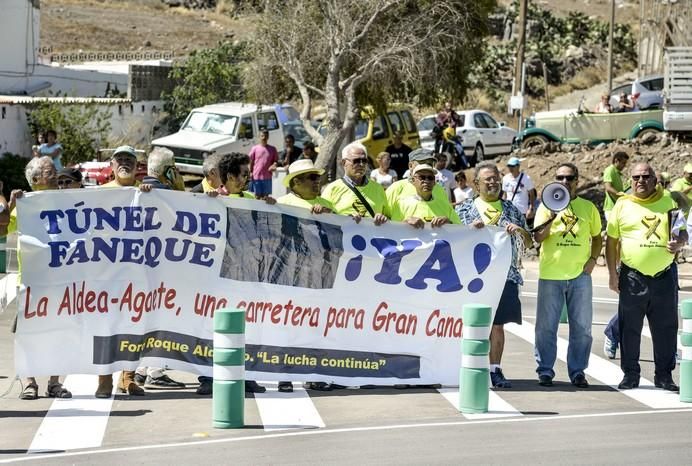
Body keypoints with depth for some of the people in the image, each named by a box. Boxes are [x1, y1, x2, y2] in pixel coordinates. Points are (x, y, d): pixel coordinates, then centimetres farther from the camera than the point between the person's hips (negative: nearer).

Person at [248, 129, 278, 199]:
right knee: (257, 196, 5)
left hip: (267, 177, 1)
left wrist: (273, 166, -11)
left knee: (265, 196, 7)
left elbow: (275, 161, 10)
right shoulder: (255, 148, 2)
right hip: (256, 176, -1)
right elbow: (250, 161, 5)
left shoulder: (272, 149, 5)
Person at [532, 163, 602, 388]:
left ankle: (577, 371, 15)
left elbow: (597, 237, 18)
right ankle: (545, 370, 12)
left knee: (581, 327, 5)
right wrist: (552, 217, -20)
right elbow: (538, 238, -6)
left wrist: (593, 259, 2)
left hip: (580, 275, 2)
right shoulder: (546, 206, 3)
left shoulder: (588, 208, 8)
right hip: (550, 275, -1)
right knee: (546, 326, 2)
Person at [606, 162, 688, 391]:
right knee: (630, 329, 4)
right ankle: (630, 374, 15)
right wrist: (613, 273, 1)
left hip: (664, 275, 1)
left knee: (666, 328, 5)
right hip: (633, 277, -1)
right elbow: (611, 241, 6)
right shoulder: (622, 205, 4)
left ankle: (664, 376, 15)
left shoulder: (669, 202, 8)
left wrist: (679, 243, -10)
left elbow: (682, 232, 14)